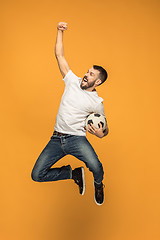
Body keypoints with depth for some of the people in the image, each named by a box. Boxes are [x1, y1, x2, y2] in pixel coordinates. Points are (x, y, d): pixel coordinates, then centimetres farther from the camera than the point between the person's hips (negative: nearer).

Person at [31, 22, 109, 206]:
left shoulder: (97, 103, -1)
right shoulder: (73, 81, 5)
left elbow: (104, 128, 7)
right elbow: (60, 56, 5)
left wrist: (101, 134, -16)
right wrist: (60, 32, -1)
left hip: (76, 138, -3)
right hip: (56, 138, 3)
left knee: (96, 167, -30)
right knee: (37, 175, -8)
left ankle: (98, 185, 11)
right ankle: (74, 173, 16)